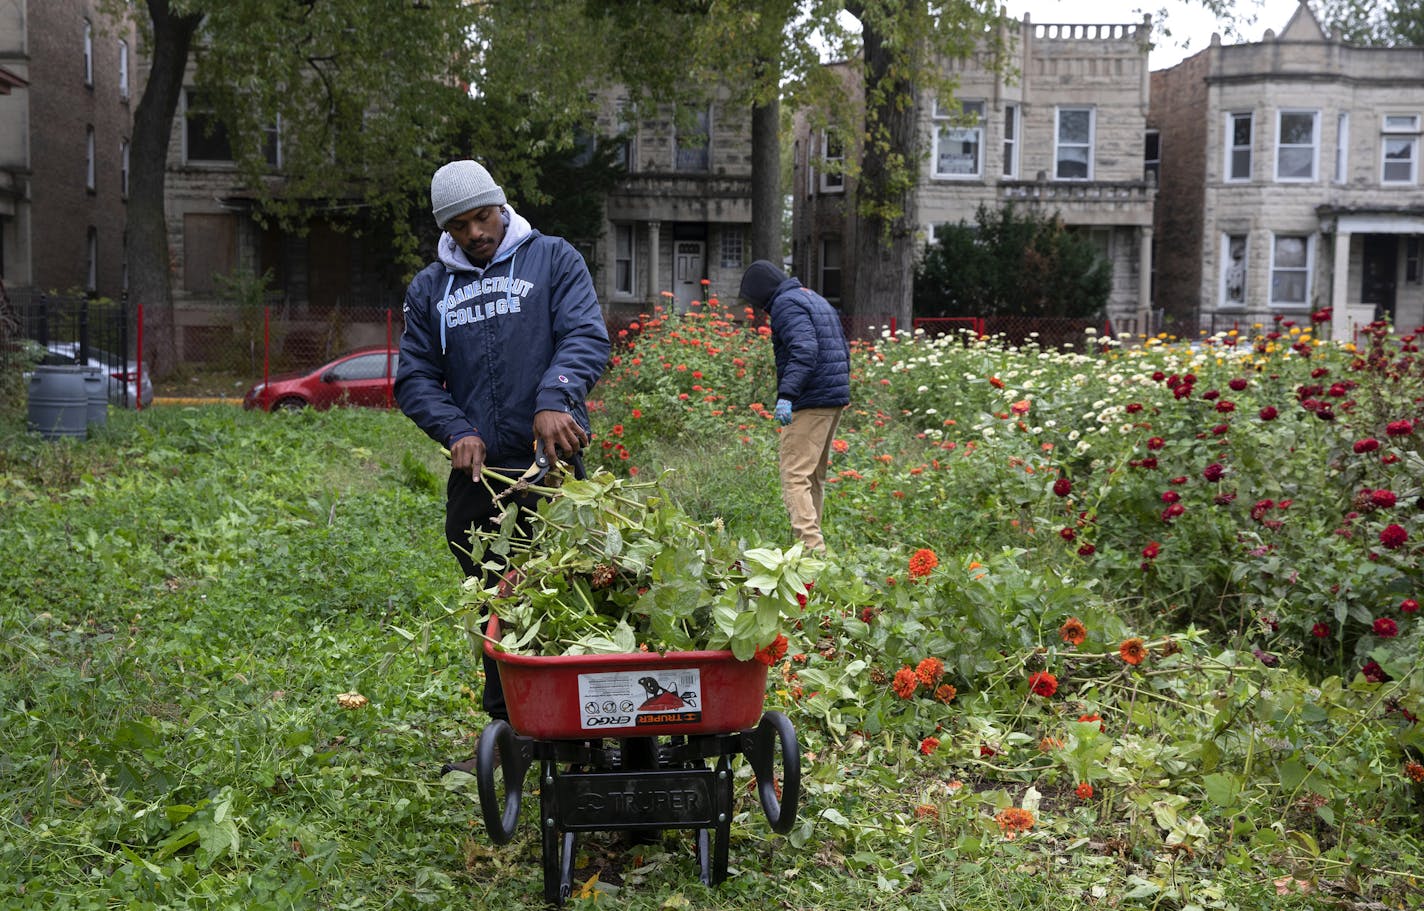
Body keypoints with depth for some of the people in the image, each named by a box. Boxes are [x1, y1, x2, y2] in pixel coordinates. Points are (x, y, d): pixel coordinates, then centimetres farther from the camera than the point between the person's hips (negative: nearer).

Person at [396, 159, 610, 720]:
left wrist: (555, 399, -25)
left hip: (552, 464, -4)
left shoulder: (553, 259, 6)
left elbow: (587, 337, -6)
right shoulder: (429, 288, 15)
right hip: (476, 474, 4)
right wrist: (456, 430, -8)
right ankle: (506, 725, 21)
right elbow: (414, 378, 12)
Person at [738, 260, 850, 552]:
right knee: (814, 477, 15)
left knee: (795, 477, -12)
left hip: (809, 403, -10)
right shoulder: (816, 300, 23)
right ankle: (815, 547, 18)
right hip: (835, 399, 10)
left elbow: (804, 349, -25)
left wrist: (786, 394, -31)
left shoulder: (786, 304, -9)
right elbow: (843, 349, 25)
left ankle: (811, 547, -22)